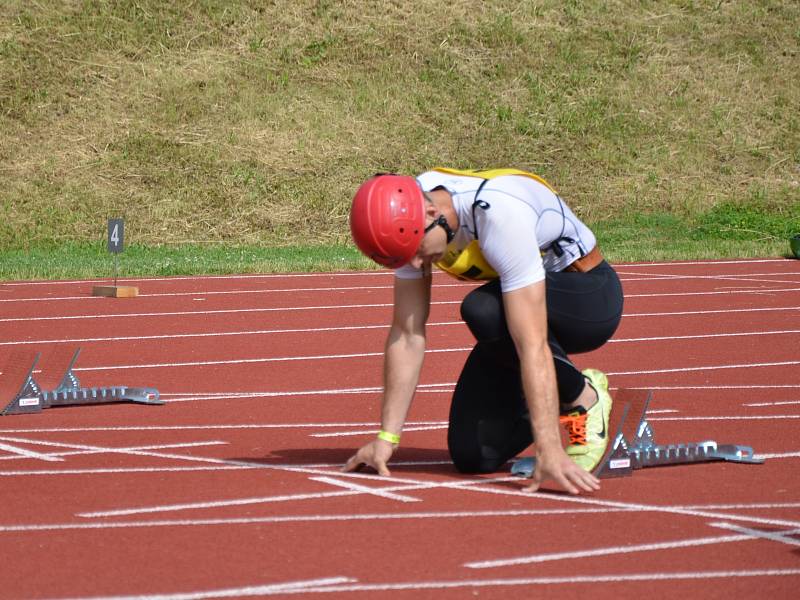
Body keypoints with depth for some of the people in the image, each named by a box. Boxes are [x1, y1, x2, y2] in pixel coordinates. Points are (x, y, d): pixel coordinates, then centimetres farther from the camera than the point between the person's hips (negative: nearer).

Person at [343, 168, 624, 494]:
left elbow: (532, 345, -39)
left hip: (589, 298, -6)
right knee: (472, 456, -9)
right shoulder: (407, 218, -16)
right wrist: (386, 437, -12)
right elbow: (406, 333, -10)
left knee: (482, 311, -36)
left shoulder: (500, 215, -36)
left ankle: (584, 398, -13)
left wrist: (549, 451, -41)